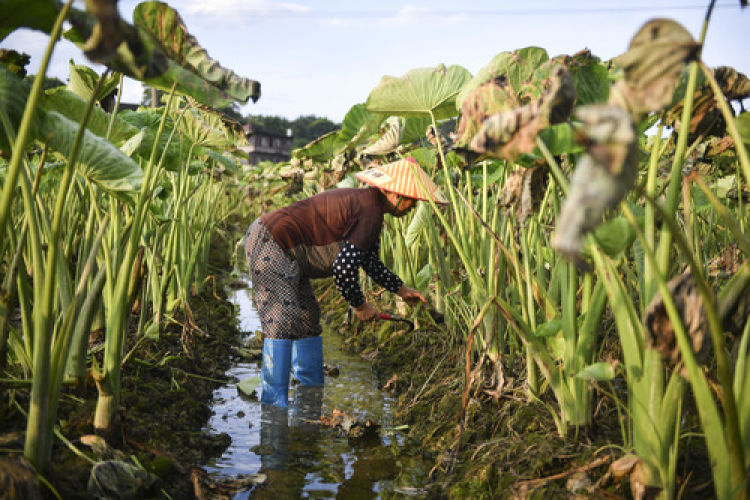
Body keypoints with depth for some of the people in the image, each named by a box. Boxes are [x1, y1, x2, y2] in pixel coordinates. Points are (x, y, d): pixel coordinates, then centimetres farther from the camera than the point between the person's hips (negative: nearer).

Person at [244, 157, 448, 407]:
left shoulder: (367, 202, 12)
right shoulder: (369, 212, -21)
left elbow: (371, 262, 22)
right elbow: (343, 268, -25)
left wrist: (402, 290, 20)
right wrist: (360, 306, -9)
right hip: (269, 245, -11)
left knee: (308, 320, 16)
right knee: (283, 323, -16)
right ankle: (273, 403, -12)